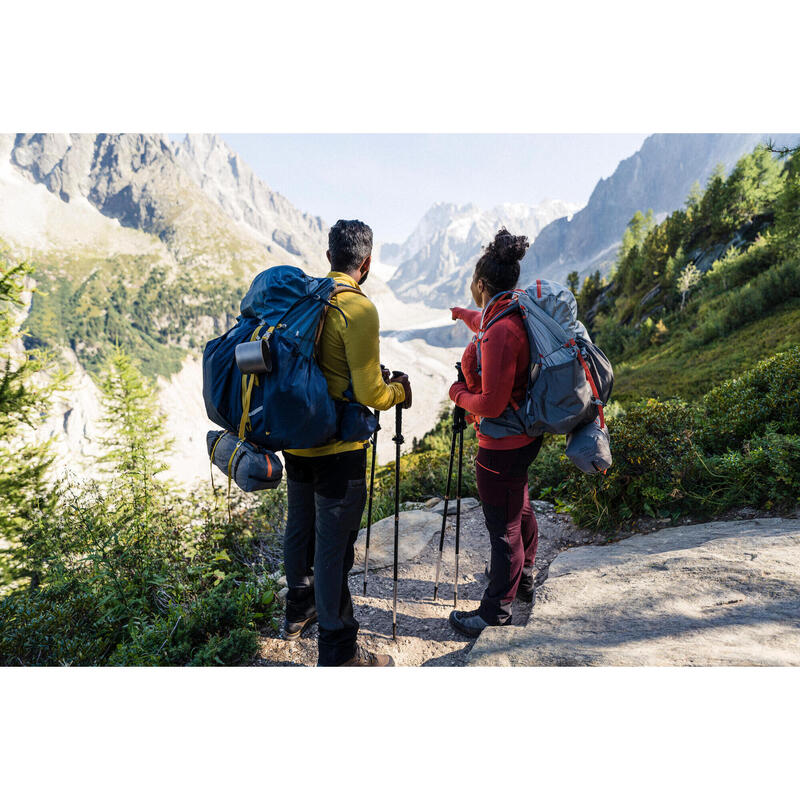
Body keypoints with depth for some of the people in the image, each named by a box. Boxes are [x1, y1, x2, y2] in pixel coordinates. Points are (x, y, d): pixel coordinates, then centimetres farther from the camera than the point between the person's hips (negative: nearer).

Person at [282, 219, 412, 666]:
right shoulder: (359, 309, -18)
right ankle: (339, 653, 20)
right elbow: (370, 394, -20)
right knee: (333, 546, 3)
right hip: (337, 447, -8)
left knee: (300, 526, 23)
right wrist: (398, 389, 1)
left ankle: (299, 612, 45)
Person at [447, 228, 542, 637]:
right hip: (523, 436, 10)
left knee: (504, 526, 5)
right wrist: (466, 315, 47)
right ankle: (522, 577, 49)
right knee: (519, 508, 26)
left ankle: (497, 608, 25)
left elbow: (491, 403, -27)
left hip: (502, 445, -10)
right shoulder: (516, 317, 2)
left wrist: (458, 392, -8)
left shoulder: (499, 332, -28)